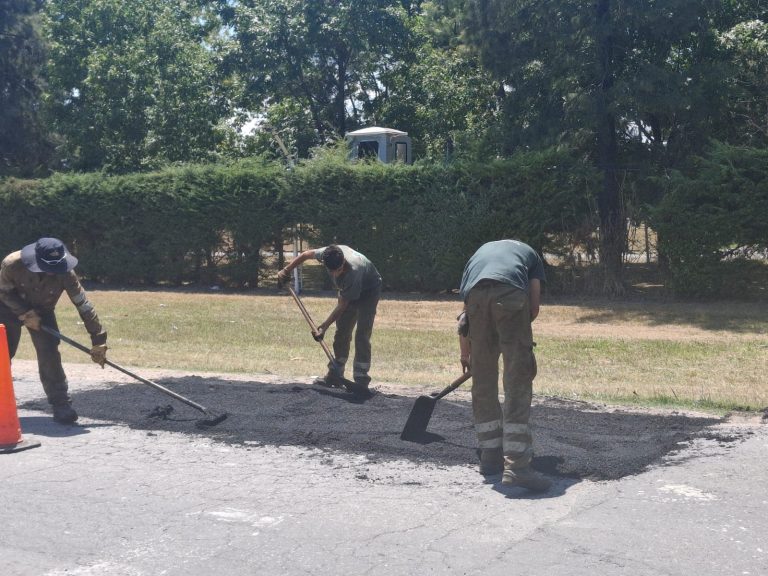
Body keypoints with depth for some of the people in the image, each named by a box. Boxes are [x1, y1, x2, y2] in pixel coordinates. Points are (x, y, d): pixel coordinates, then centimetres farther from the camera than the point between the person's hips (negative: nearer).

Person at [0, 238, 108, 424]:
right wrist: (25, 313, -27)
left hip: (41, 311, 0)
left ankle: (61, 403, -6)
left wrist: (98, 340, -26)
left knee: (49, 354, -14)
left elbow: (84, 305, -26)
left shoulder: (65, 273, -30)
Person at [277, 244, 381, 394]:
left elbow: (342, 306, -31)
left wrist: (324, 326, -27)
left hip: (369, 290, -6)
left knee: (362, 335, -17)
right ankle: (335, 374, 14)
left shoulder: (353, 271, -43)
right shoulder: (326, 254, -29)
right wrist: (286, 270, -2)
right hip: (349, 290, 6)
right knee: (341, 332, 6)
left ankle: (361, 380, -16)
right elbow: (306, 254, -4)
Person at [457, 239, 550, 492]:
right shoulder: (529, 253, 35)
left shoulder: (480, 252, 41)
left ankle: (491, 455, 22)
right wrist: (515, 331, 37)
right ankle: (516, 465, -8)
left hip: (476, 295, 3)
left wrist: (465, 353, 49)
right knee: (518, 381, -2)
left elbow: (464, 314, 39)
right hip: (511, 293, -3)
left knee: (483, 379, 14)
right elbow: (534, 307, 21)